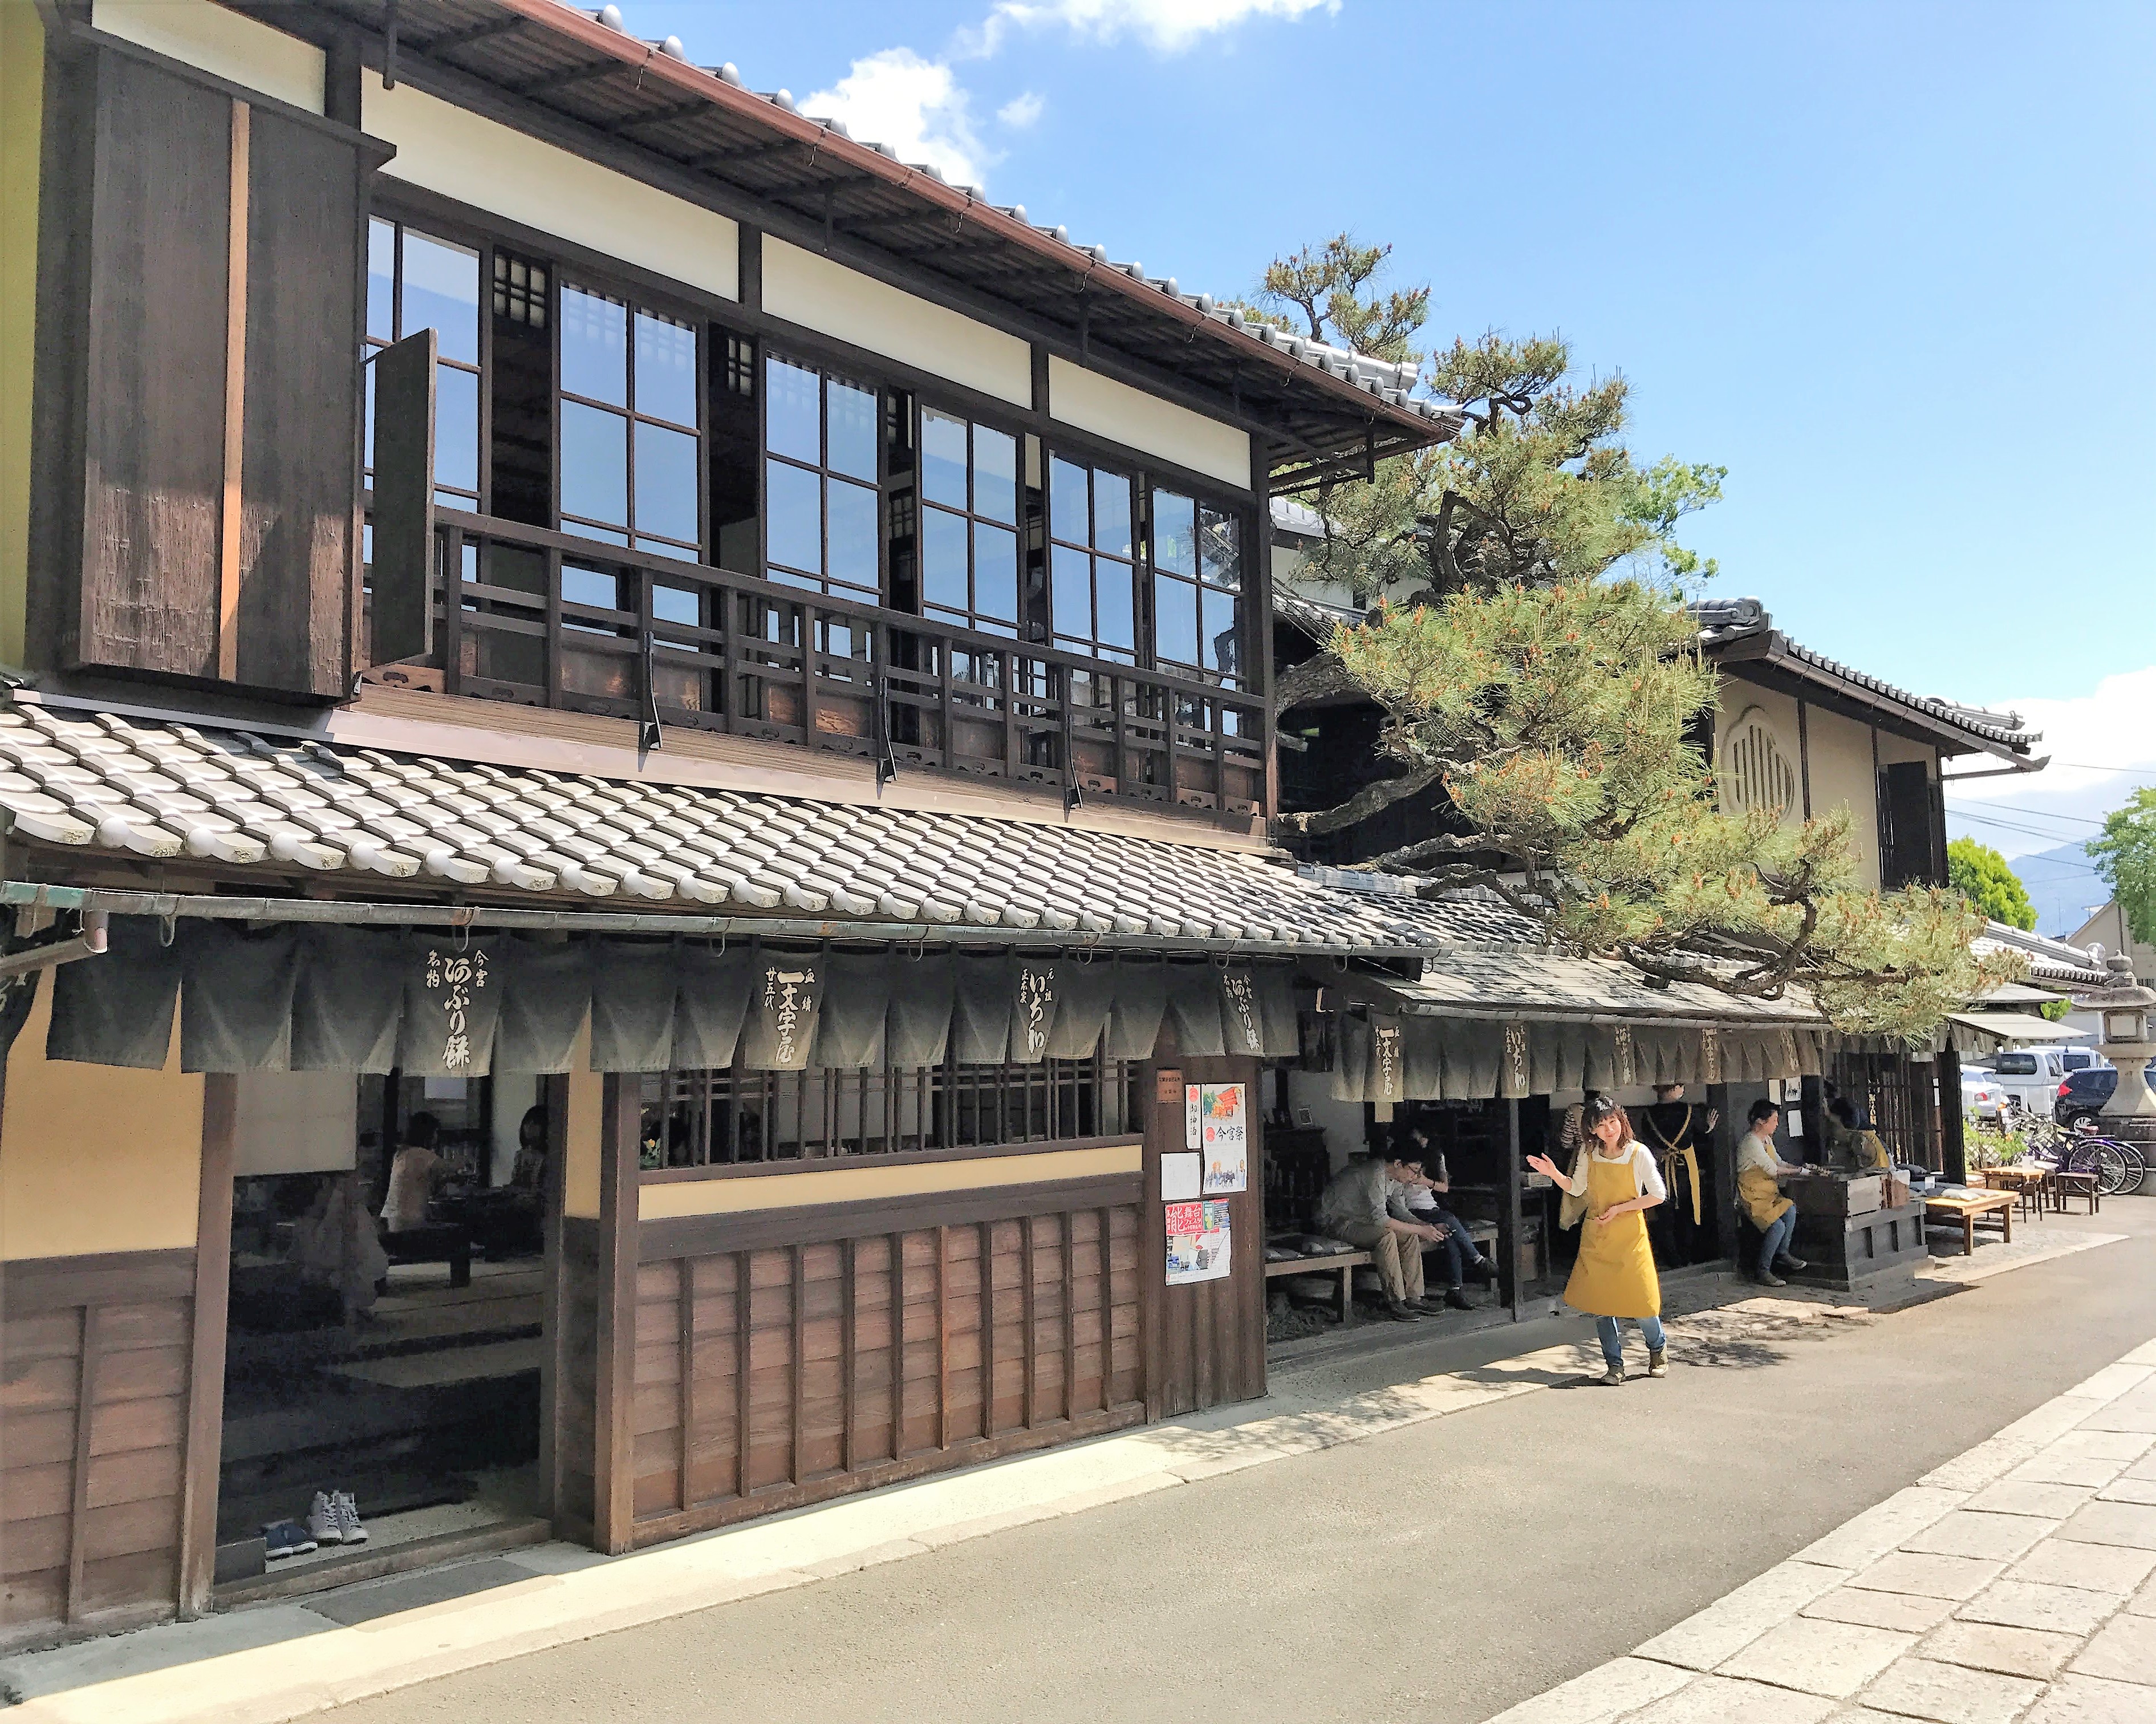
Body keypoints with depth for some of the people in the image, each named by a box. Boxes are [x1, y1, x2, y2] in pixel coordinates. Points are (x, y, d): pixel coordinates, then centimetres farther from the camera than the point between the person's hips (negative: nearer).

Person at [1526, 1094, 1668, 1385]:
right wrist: (1554, 1174, -5)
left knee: (1639, 1300, -1)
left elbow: (1658, 1194, -8)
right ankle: (1614, 1365, 16)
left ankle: (1658, 1349, 30)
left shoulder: (1638, 1152, -10)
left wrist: (1619, 1208, -14)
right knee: (1599, 1303, 2)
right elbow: (1576, 1189, 12)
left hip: (1629, 1234, -3)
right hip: (1595, 1235, 3)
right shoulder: (1589, 1153, 0)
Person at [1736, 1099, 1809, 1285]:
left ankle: (1782, 1254, -4)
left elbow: (1779, 1162, 21)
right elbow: (1772, 1170, -17)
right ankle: (1764, 1270, -13)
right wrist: (1798, 1171, -7)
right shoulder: (1750, 1141, -18)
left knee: (1790, 1210, -19)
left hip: (1769, 1193, 9)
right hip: (1753, 1196, -9)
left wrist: (1801, 1168, 6)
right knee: (1778, 1226, -24)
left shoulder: (1766, 1139, 14)